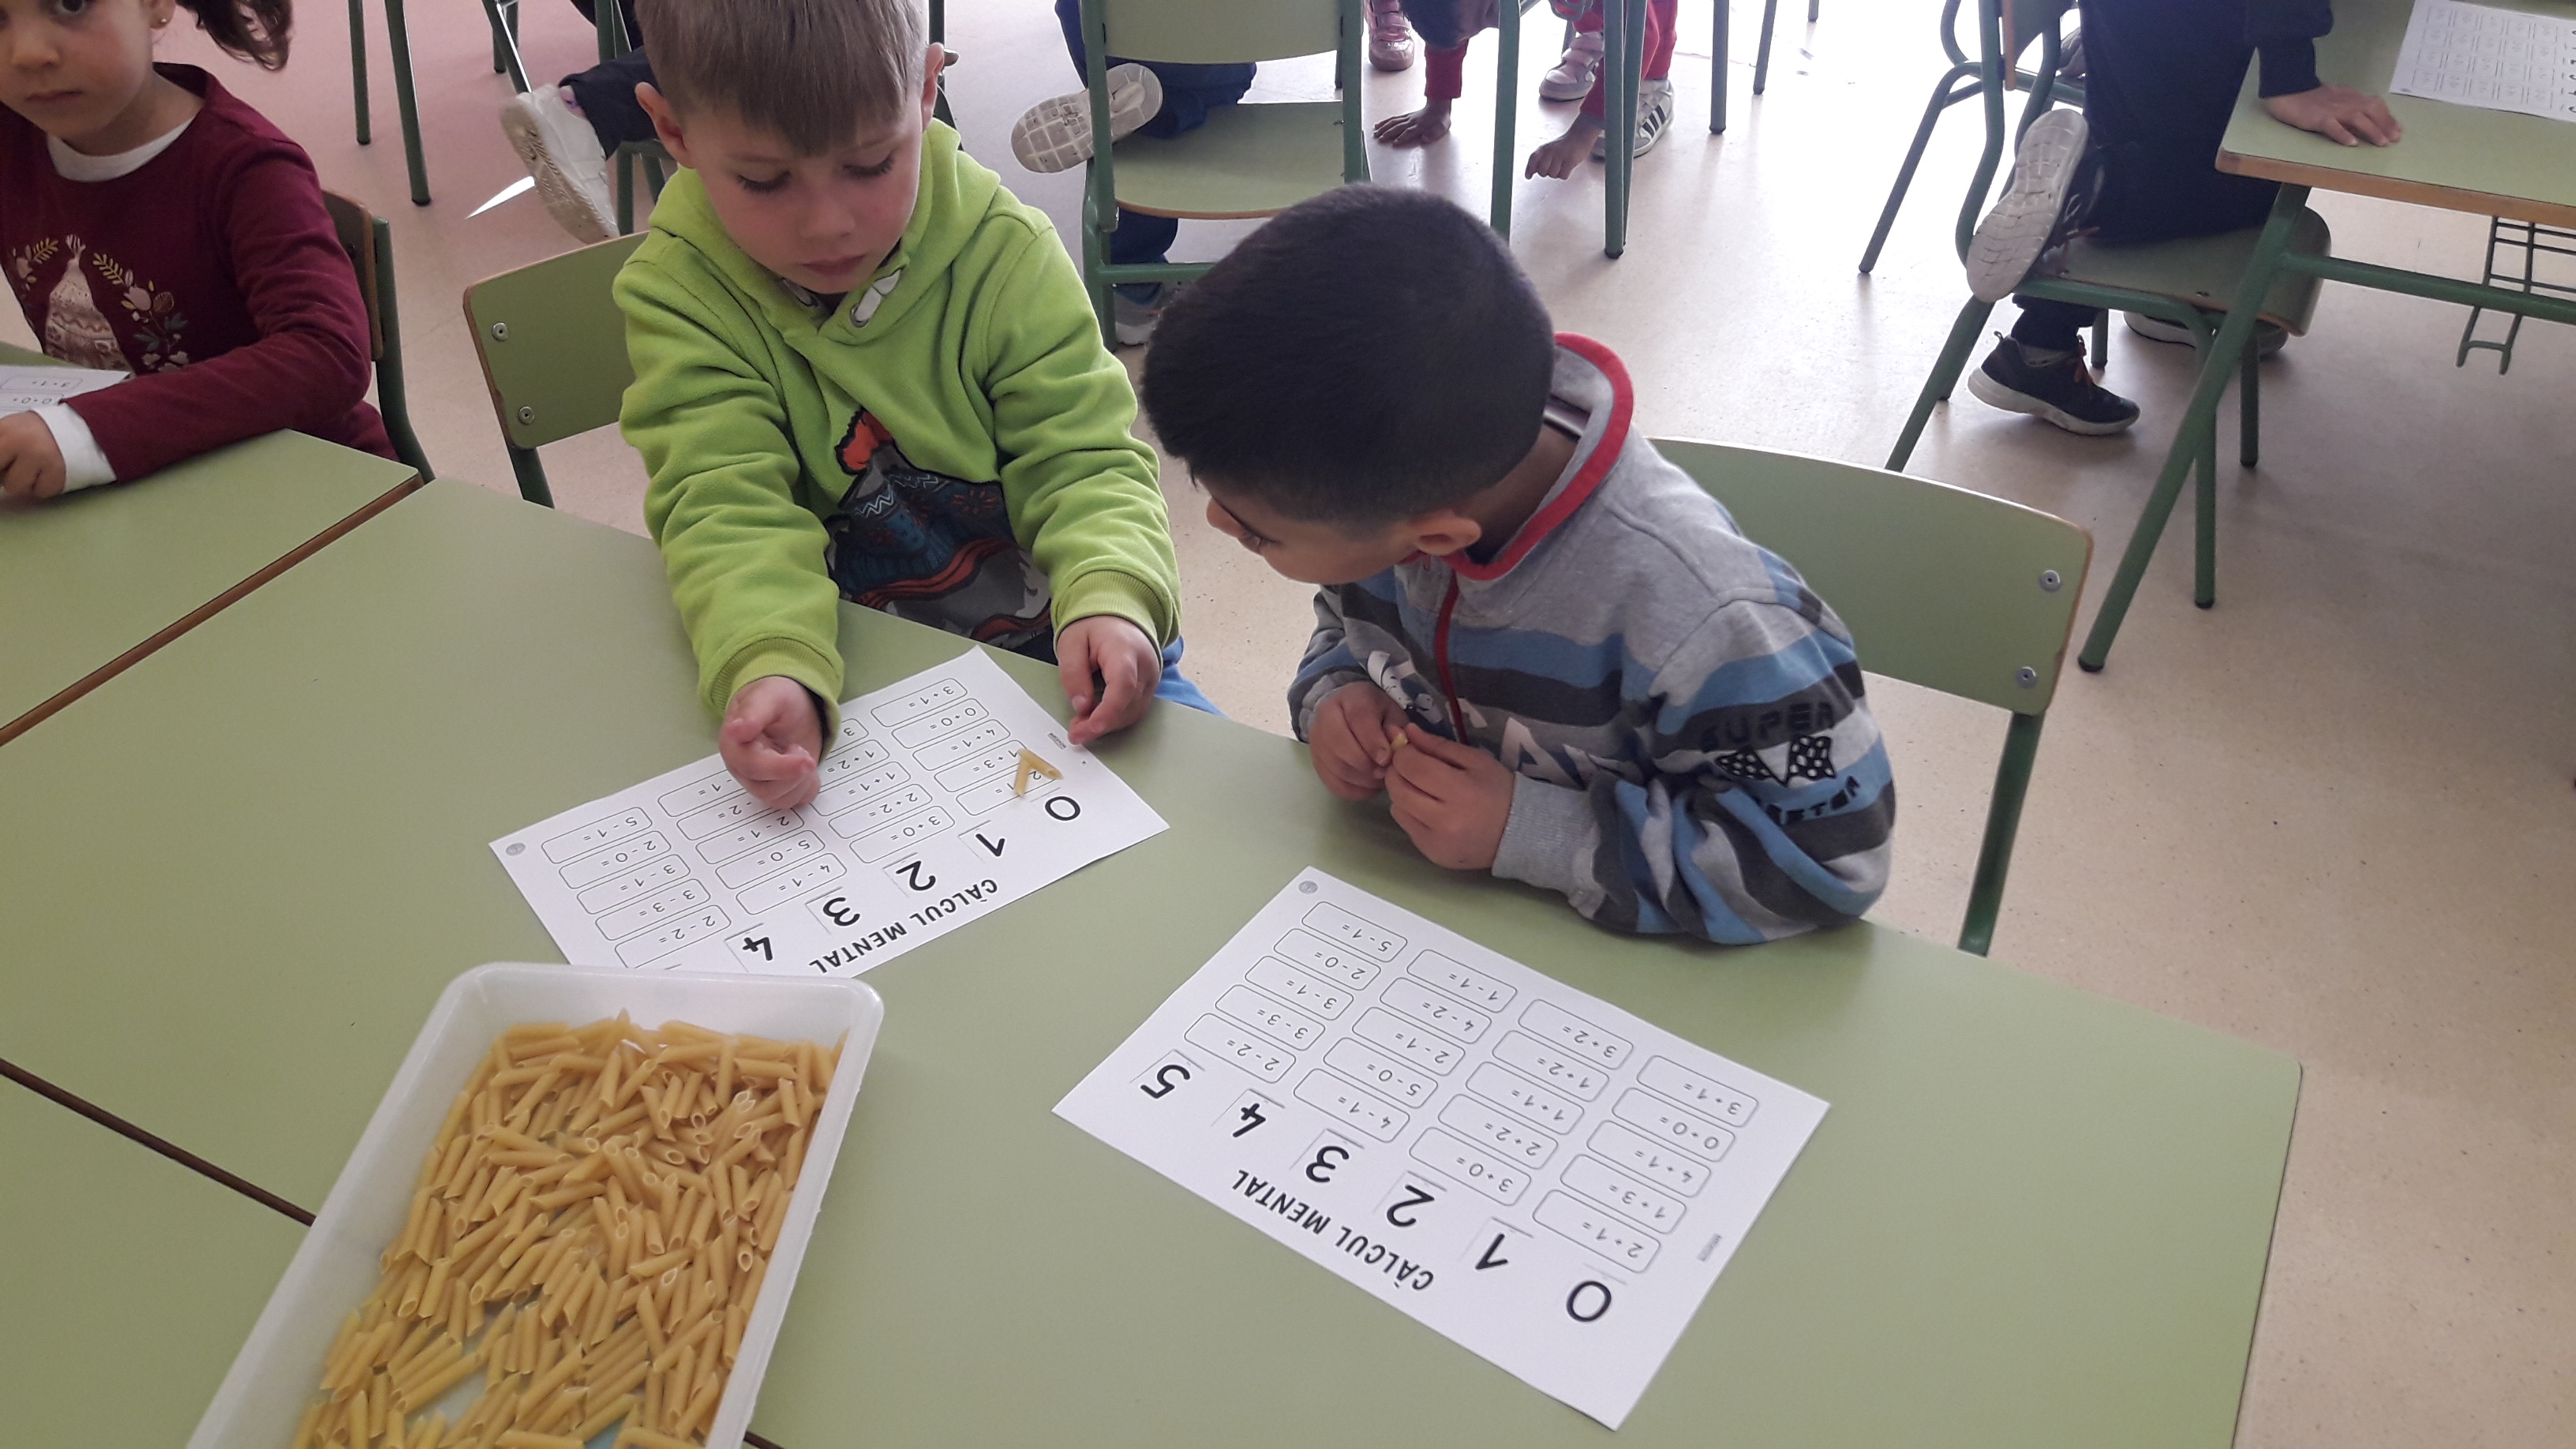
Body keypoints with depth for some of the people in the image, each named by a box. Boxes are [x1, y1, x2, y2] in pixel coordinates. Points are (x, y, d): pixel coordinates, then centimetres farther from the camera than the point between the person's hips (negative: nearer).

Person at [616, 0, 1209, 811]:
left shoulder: (1007, 255, -11)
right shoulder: (680, 291, -12)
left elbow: (1079, 461, -13)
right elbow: (730, 507, -23)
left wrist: (1111, 599, -35)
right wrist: (772, 671, -44)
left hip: (1040, 647, 0)